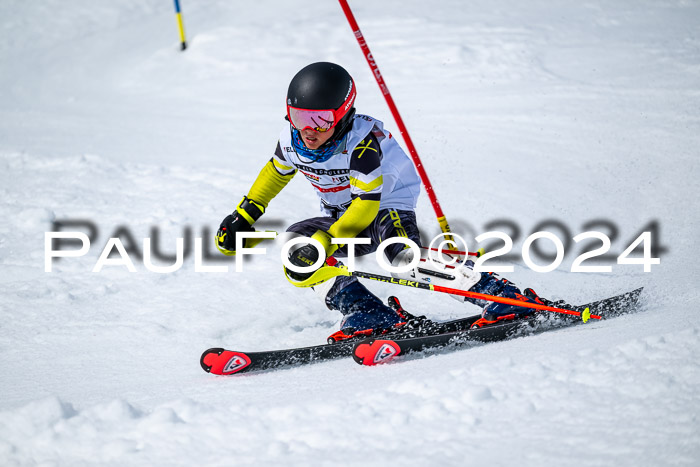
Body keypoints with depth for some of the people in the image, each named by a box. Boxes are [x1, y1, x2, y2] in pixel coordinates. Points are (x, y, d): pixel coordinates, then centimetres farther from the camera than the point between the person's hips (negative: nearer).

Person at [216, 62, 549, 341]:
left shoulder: (362, 143, -30)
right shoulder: (292, 140, -10)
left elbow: (365, 206, -32)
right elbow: (276, 171, 13)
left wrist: (322, 242, -40)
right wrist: (243, 216, 9)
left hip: (389, 206, -8)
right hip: (344, 219, 8)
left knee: (402, 257, -36)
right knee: (294, 244, -15)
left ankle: (504, 296, -33)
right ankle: (372, 315, -17)